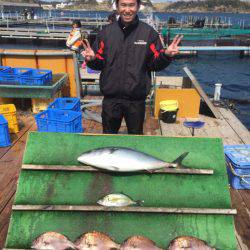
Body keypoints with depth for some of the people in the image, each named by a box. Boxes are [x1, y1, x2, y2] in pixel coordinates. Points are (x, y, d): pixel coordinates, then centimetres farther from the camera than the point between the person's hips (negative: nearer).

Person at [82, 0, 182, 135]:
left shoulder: (148, 32, -2)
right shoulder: (106, 32, 2)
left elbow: (155, 64, -2)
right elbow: (100, 64, 4)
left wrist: (166, 55, -21)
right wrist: (92, 59, -18)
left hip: (137, 99, -1)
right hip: (111, 97, 1)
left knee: (136, 135, 18)